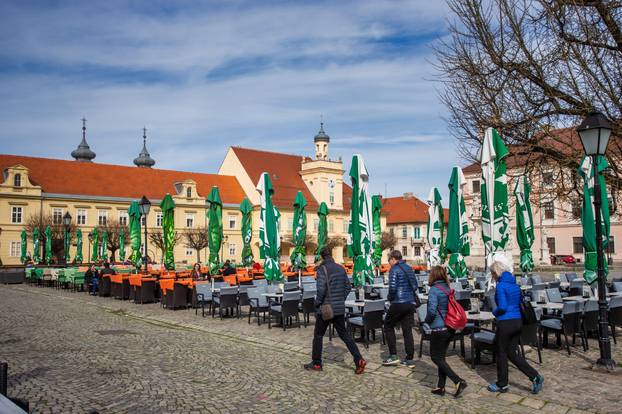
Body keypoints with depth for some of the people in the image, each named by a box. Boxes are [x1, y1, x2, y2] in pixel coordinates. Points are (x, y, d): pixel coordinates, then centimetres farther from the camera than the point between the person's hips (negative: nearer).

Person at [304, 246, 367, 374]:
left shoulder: (322, 269, -13)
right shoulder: (340, 268, 8)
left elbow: (321, 289, -20)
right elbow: (348, 286, 11)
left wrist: (317, 303, -8)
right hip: (340, 308, 6)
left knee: (318, 335, 10)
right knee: (344, 334, 12)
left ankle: (316, 363, 18)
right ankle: (359, 360, 2)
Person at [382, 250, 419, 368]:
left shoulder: (394, 269, -9)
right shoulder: (409, 268, 13)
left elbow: (392, 287, -17)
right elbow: (415, 286, 16)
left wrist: (390, 298, 0)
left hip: (399, 303, -7)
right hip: (411, 303, 7)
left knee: (388, 326, 10)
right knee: (407, 331, 9)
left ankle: (393, 356, 5)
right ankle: (409, 360, 10)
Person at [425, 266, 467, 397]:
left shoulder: (434, 290, -15)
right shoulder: (448, 289, 8)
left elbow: (432, 310, -23)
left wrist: (427, 320, -5)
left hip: (438, 329, -8)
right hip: (450, 328, 8)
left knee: (436, 357, 3)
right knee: (441, 357, 16)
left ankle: (458, 381, -7)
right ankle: (441, 387, 20)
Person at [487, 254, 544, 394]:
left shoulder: (501, 285, -15)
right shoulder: (515, 284, 9)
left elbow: (502, 307, -20)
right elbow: (520, 302, 18)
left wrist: (494, 312, -2)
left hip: (505, 323, -7)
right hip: (518, 321, 8)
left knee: (501, 353, 8)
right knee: (512, 353, 16)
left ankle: (502, 384, 20)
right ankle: (535, 376, 6)